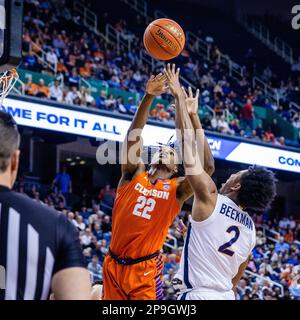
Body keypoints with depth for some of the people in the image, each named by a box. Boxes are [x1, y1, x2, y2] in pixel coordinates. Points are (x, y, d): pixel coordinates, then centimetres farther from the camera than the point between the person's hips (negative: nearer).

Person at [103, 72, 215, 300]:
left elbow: (207, 167, -13)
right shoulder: (134, 174, 6)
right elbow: (132, 136, -7)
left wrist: (193, 116, -16)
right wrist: (149, 97, -20)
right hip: (114, 265, 2)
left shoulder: (177, 189, 2)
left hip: (145, 269, -2)